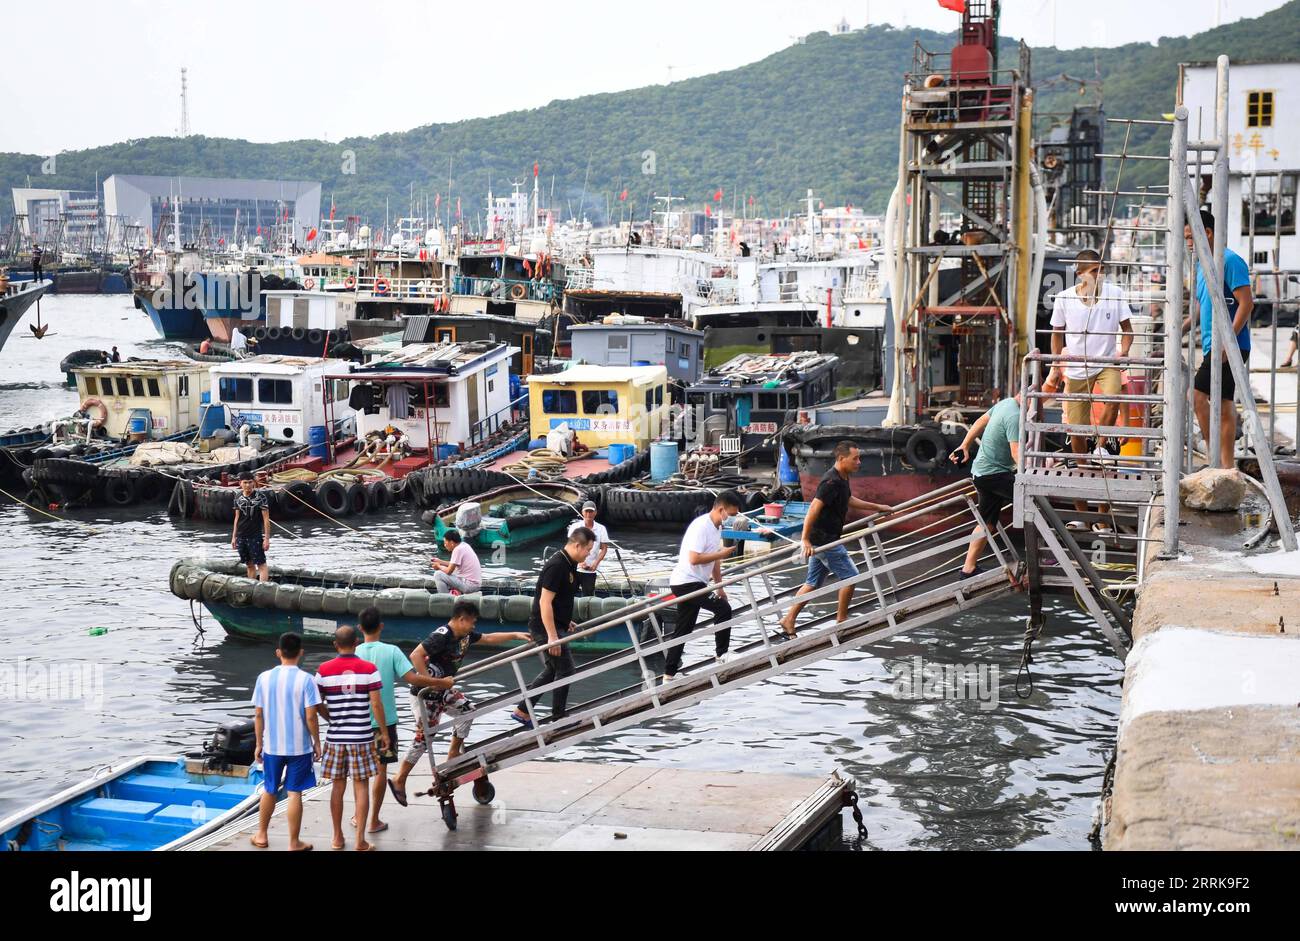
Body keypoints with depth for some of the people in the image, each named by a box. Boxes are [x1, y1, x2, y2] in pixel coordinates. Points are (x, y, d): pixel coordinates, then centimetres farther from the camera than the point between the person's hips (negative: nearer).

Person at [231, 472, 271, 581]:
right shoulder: (238, 498, 7)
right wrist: (234, 537, 13)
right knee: (249, 565, 12)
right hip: (241, 536, 5)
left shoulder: (260, 496, -8)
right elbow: (237, 518, 16)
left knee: (261, 564, -7)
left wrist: (267, 538, -12)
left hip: (256, 536, -5)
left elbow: (266, 518, -8)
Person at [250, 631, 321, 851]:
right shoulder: (305, 679, -12)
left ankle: (261, 836, 31)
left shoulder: (264, 678, -3)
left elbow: (258, 715, 2)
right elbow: (310, 717, -13)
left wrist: (259, 744, 12)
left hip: (272, 746, 3)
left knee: (269, 791, 19)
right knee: (294, 794, 3)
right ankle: (294, 843, 9)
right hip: (299, 746, -3)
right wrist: (317, 743, 0)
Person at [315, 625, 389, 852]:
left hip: (335, 737, 2)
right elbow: (376, 704, -9)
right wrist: (384, 733, 1)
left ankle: (337, 837, 18)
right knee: (361, 786, 4)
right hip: (361, 737, -2)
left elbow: (317, 704, 2)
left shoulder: (324, 670, -3)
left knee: (338, 786, 11)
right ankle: (360, 839, 3)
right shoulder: (369, 669, -7)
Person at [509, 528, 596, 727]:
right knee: (566, 670, -2)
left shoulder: (568, 565, 9)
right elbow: (545, 602, -24)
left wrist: (566, 622, 21)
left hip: (555, 626, 10)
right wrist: (552, 636, -25)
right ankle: (558, 718, 11)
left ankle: (521, 711, 21)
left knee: (552, 670, 16)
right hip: (546, 628, -10)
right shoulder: (556, 566, -22)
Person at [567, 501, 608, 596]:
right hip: (575, 567, -1)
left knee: (588, 595, 3)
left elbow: (604, 548, 3)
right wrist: (580, 561, -18)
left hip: (591, 570, 1)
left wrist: (596, 563, -13)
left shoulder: (601, 529, 3)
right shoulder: (575, 527, 0)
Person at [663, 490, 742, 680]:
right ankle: (722, 654, -6)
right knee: (723, 609, -17)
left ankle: (669, 675, 14)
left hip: (695, 583, 10)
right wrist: (722, 554, -19)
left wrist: (719, 587, 19)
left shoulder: (717, 528, 13)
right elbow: (694, 559, -25)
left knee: (682, 631, 11)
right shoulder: (701, 526, -18)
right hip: (686, 581, -10)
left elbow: (714, 560, 20)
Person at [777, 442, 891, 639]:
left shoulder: (842, 479, 11)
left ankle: (788, 621, 15)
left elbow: (849, 500, 30)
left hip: (821, 540, 10)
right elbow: (814, 509, -26)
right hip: (823, 540, -10)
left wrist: (878, 507, 32)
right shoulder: (832, 482, -21)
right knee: (850, 576, -1)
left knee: (813, 583, 13)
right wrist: (805, 540, -28)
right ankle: (841, 621, 10)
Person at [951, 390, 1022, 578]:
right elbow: (1016, 453, -32)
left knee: (987, 522, 15)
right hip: (994, 474, -10)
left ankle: (969, 567, 18)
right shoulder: (1015, 416, -23)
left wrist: (964, 446, 26)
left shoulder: (1006, 403, 8)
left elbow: (981, 422, 19)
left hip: (981, 471, 10)